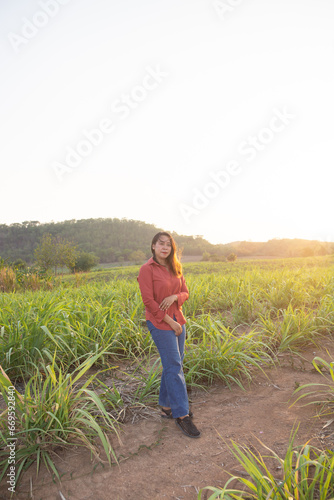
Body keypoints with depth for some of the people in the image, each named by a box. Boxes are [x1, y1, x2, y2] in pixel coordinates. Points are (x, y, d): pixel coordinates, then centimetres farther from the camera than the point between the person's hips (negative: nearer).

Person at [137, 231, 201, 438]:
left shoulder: (175, 268, 7)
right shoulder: (147, 269, -13)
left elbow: (185, 292, 9)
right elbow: (149, 301, -16)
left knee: (173, 365, 13)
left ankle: (167, 406, 29)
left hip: (177, 320, 7)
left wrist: (174, 297, -15)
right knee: (174, 366, -5)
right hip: (160, 323, -7)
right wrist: (171, 322, -14)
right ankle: (181, 415, 7)